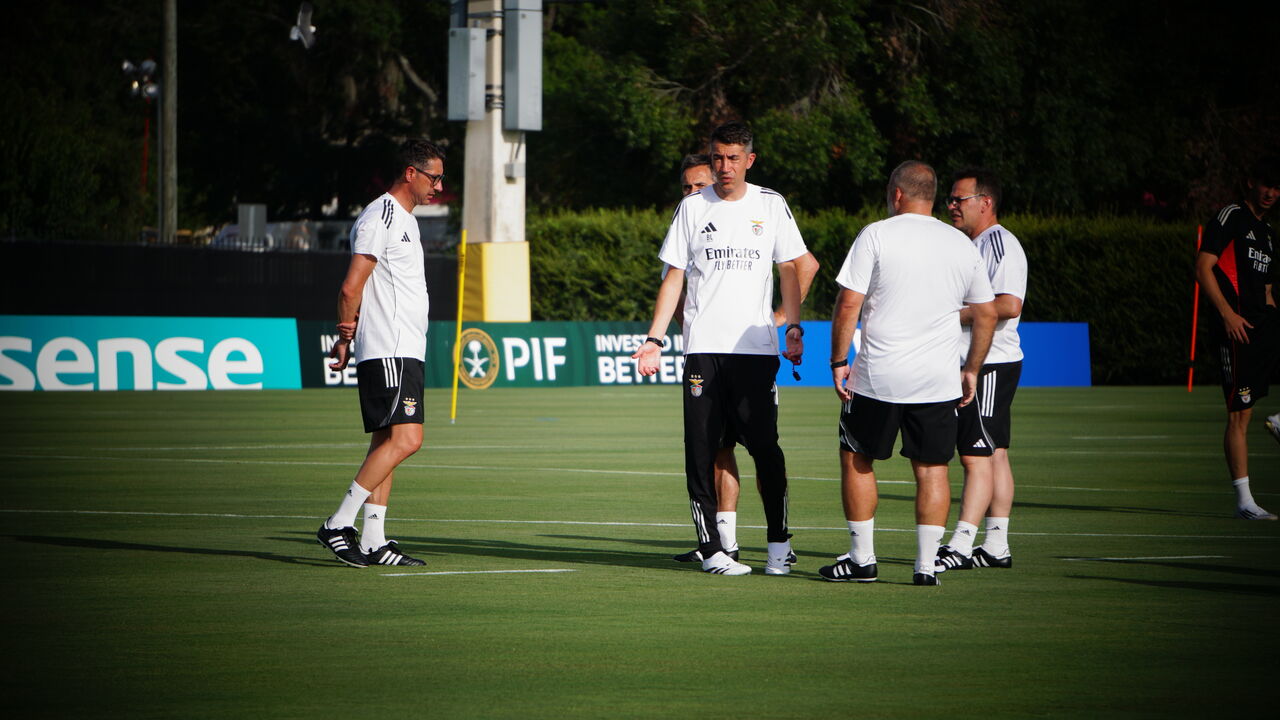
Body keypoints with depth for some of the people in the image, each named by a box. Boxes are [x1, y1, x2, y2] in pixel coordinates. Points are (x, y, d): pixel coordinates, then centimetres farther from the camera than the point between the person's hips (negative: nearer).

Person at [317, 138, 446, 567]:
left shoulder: (404, 220, 21)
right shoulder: (380, 218, -11)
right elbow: (350, 290, -15)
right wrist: (346, 338, -4)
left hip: (405, 354, 10)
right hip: (386, 353, -10)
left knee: (387, 443, 6)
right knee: (404, 439, -16)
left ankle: (373, 543, 5)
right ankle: (337, 526, -15)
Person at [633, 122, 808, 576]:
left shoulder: (770, 205, 7)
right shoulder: (692, 208, 7)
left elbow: (789, 270, 12)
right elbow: (674, 278, 9)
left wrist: (793, 326, 0)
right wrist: (654, 339, 1)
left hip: (757, 347, -1)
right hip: (703, 349, 1)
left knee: (764, 447, -5)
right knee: (701, 449, -4)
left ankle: (779, 543, 9)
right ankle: (711, 548, 0)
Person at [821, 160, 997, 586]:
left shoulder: (876, 236, -4)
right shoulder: (961, 244, 8)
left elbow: (848, 303, -9)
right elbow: (987, 313, 12)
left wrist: (838, 361, -1)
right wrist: (972, 370, 20)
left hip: (879, 375, -3)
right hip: (939, 379, 3)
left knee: (857, 459, 12)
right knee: (932, 468, 7)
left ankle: (862, 559, 14)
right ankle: (926, 564, 1)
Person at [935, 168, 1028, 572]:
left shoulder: (1000, 244, -12)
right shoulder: (968, 245, 19)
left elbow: (1009, 305, -24)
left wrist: (954, 315, -19)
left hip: (991, 366, -10)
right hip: (969, 364, 10)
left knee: (977, 456, -12)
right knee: (993, 455, 10)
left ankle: (961, 545, -16)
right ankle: (996, 546, 11)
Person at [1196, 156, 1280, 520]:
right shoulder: (1230, 217, 0)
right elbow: (1203, 267, -10)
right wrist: (1227, 313, -18)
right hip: (1236, 327, -7)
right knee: (1239, 415, -8)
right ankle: (1244, 501, -8)